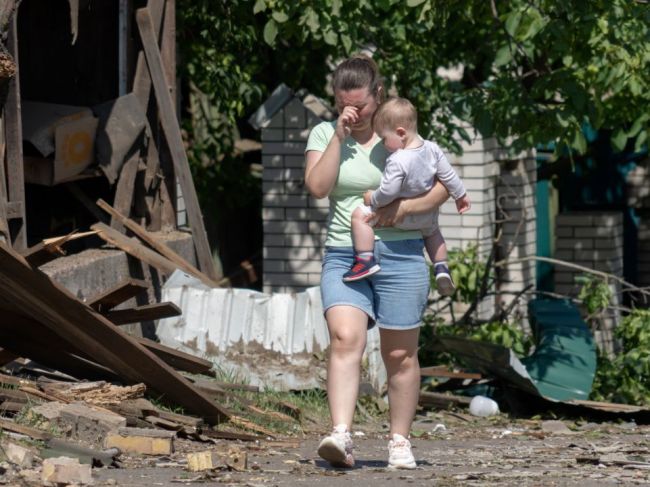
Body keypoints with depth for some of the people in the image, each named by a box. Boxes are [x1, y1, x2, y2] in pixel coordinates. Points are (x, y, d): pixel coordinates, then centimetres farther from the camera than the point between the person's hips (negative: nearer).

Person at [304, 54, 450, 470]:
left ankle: (400, 441, 17)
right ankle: (341, 435, -31)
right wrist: (339, 135, -11)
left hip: (399, 255, 0)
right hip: (343, 255, 0)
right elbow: (318, 187, -7)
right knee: (345, 339, -21)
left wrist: (403, 207, -15)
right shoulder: (324, 134, 7)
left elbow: (444, 185, 1)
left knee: (400, 354, 4)